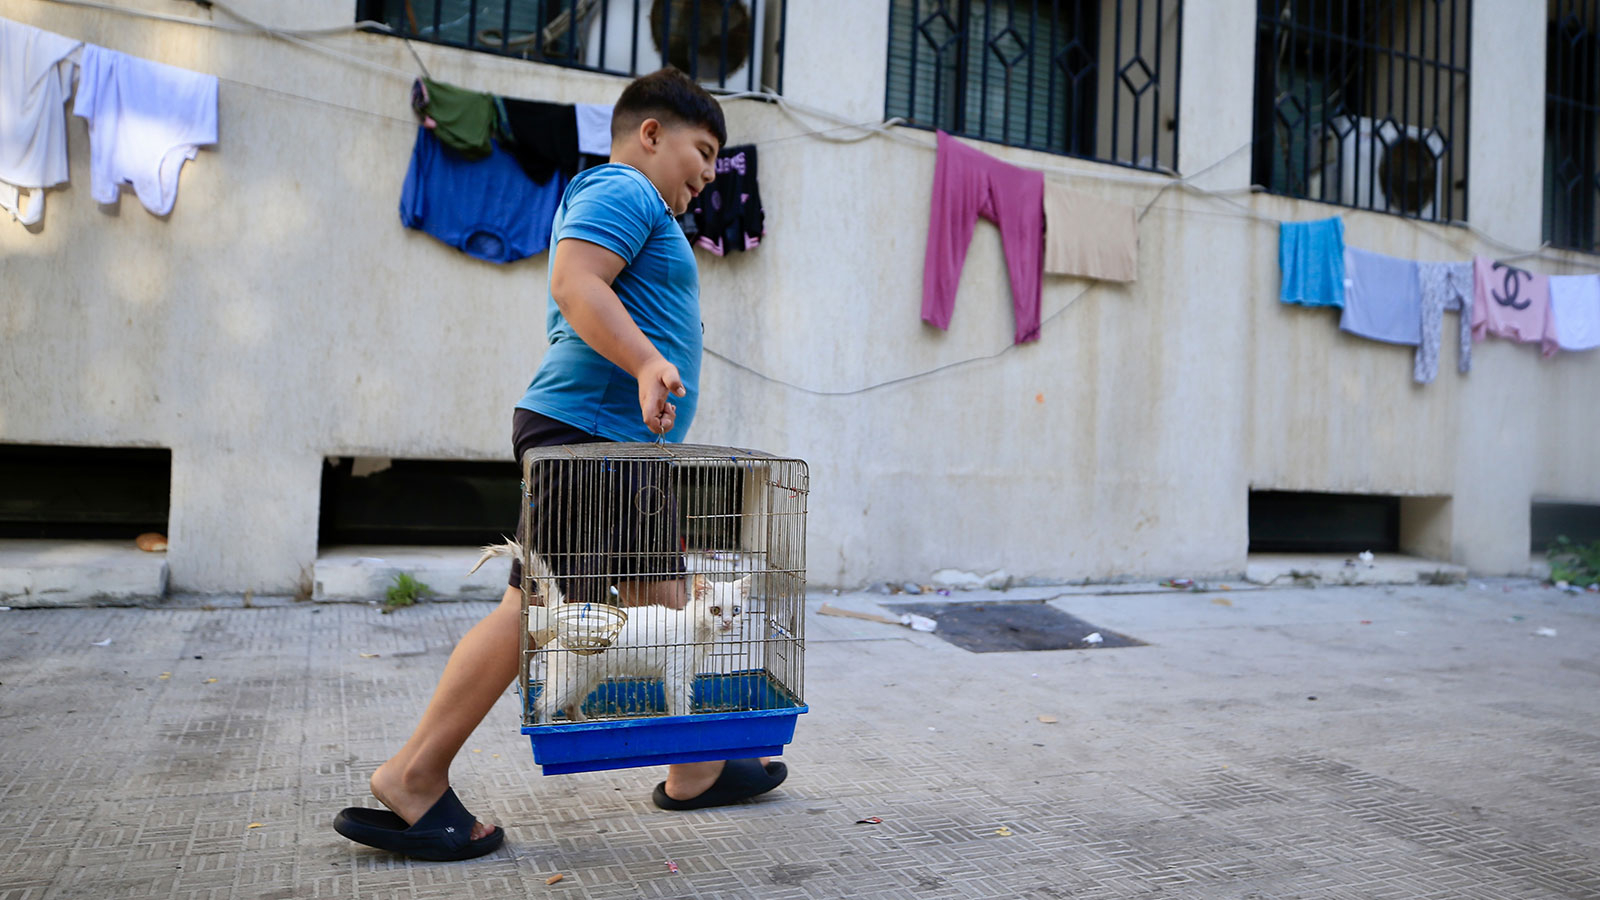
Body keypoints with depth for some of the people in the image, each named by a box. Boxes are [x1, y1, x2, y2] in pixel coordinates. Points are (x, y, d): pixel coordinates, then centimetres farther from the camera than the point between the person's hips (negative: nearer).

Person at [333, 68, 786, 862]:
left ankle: (694, 770, 18)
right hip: (587, 430, -11)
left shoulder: (636, 210, 30)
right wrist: (647, 362, -31)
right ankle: (412, 782, -4)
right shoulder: (622, 189, -3)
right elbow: (576, 283, -20)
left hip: (620, 449, 11)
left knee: (660, 603, 10)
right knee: (536, 607, -12)